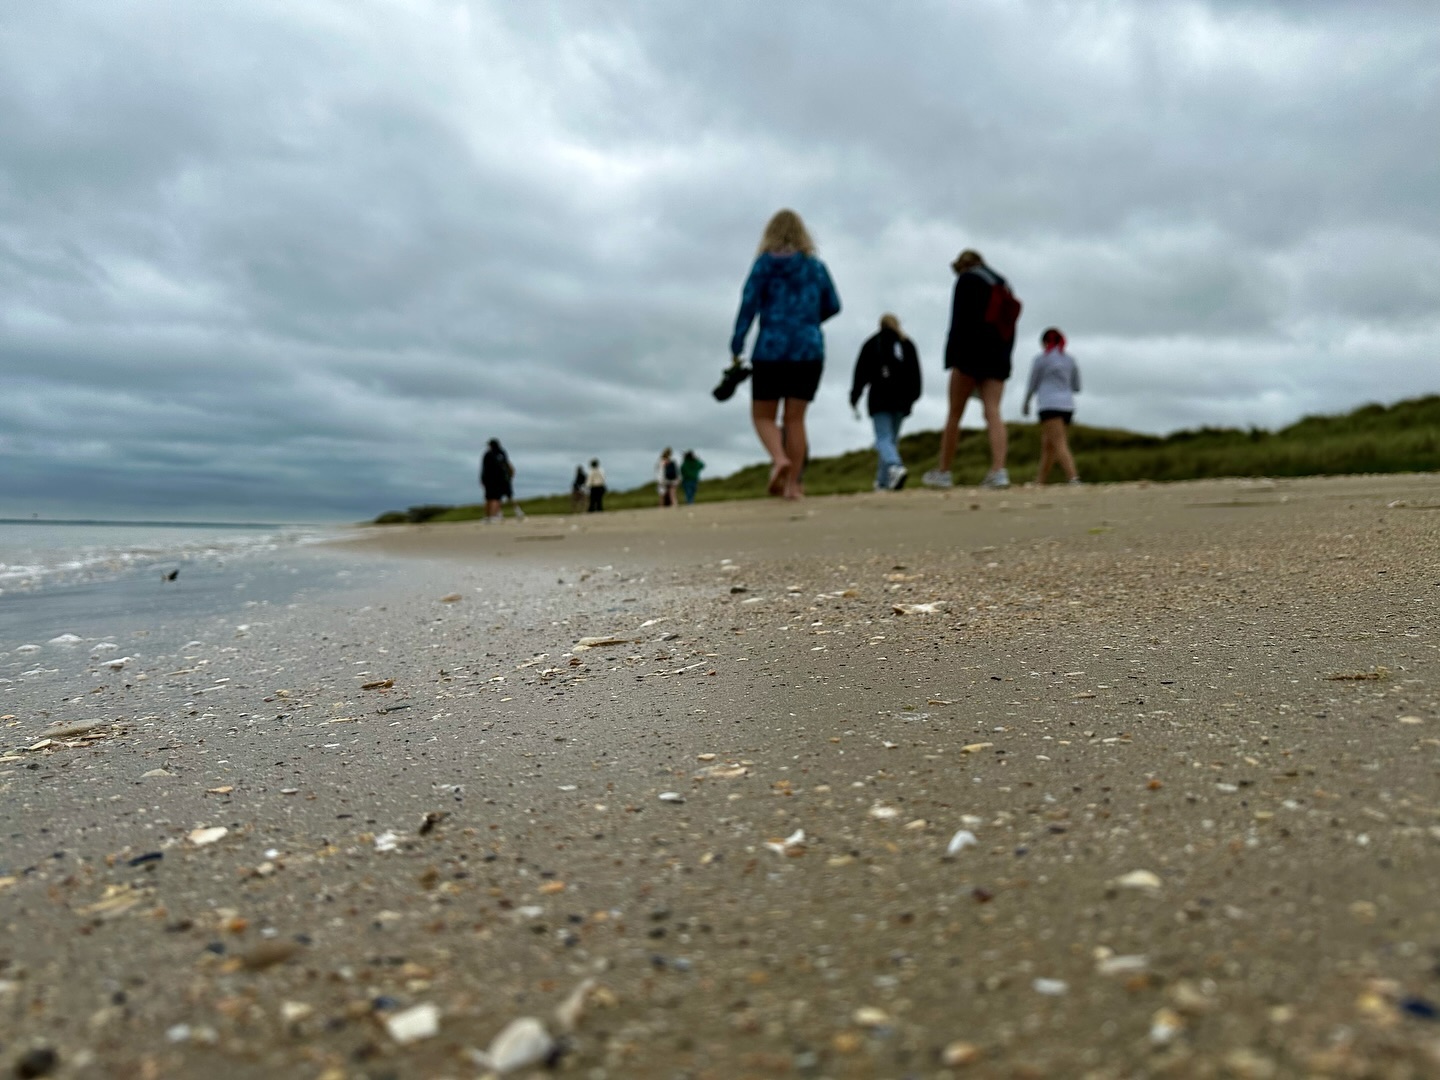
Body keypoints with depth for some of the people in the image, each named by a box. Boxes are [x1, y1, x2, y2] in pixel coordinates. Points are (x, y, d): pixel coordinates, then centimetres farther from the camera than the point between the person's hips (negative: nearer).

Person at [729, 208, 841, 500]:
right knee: (795, 418, 5)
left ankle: (779, 459, -19)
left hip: (771, 349, -3)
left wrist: (736, 347, -6)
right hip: (809, 350, 3)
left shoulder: (765, 264, -1)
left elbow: (748, 305, -8)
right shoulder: (816, 267, 9)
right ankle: (792, 483, -1)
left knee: (763, 415, 8)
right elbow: (832, 305, 17)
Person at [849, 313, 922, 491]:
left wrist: (854, 399, 6)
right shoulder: (907, 344, 13)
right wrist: (912, 396, 13)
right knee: (892, 439, 10)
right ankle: (883, 481, 13)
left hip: (879, 399, -3)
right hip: (901, 400, 3)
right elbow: (915, 373, 9)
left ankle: (896, 467, -36)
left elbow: (860, 374, 3)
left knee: (883, 438, -9)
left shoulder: (871, 344, 6)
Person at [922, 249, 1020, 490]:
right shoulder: (1003, 283, 21)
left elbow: (959, 320, -10)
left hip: (971, 352, -5)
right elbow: (1011, 328, 17)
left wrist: (952, 358, -11)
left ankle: (943, 472, 7)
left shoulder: (966, 280, 1)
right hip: (999, 355, 6)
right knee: (993, 412, -4)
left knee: (955, 413, 2)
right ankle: (998, 470, -18)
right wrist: (1005, 356, 17)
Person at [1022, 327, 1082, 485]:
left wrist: (1025, 403, 20)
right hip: (1067, 405, 7)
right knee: (1047, 445, 15)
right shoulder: (1070, 359, 14)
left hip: (1050, 405, -7)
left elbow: (1032, 385, 4)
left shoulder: (1040, 359, -2)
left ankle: (1074, 479, -33)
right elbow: (1077, 387, 17)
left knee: (1060, 445, -17)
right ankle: (1039, 481, 17)